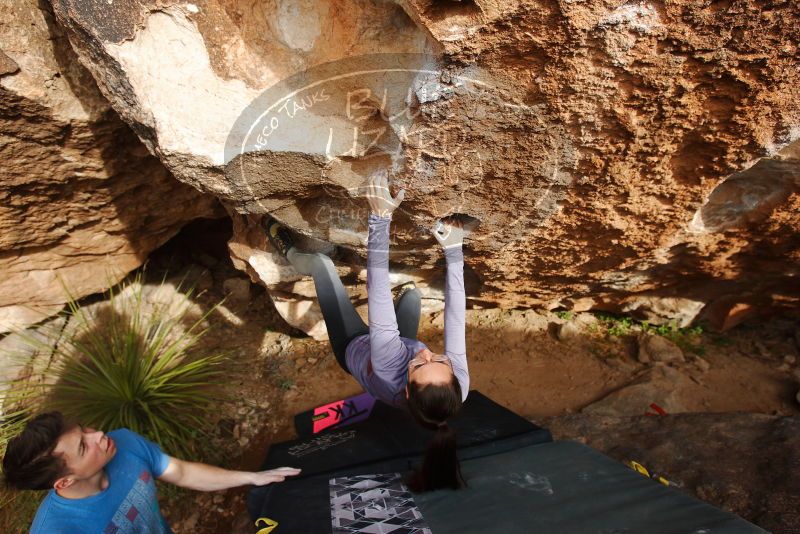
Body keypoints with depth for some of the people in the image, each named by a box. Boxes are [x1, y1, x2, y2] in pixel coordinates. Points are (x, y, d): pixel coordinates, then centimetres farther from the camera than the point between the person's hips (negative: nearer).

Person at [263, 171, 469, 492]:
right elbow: (456, 317, -35)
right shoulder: (460, 386, -40)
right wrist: (454, 251, -33)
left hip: (354, 349, -3)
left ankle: (290, 254, 36)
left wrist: (380, 219, -52)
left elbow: (379, 299, -51)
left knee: (321, 262, 0)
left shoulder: (390, 372, -48)